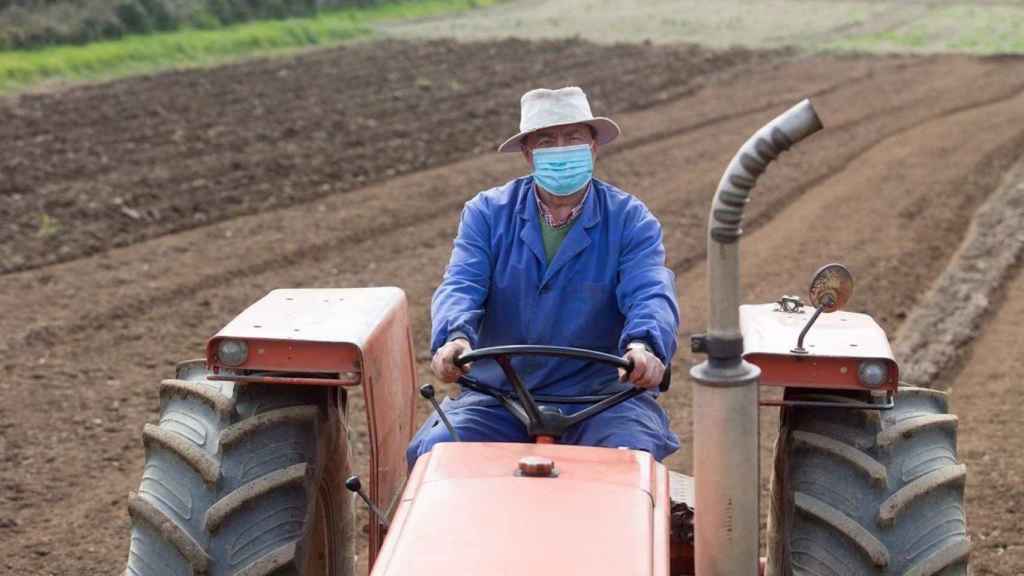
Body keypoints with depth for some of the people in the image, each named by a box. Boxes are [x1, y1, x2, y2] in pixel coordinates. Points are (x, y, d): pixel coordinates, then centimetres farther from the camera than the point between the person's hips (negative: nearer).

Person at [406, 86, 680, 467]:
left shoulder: (630, 221, 3)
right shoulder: (487, 214, 7)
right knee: (437, 452, -22)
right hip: (496, 396, 2)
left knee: (633, 457, -30)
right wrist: (454, 337, -31)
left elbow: (651, 293, -12)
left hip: (600, 394, -1)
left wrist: (644, 345, -36)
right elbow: (461, 285, -7)